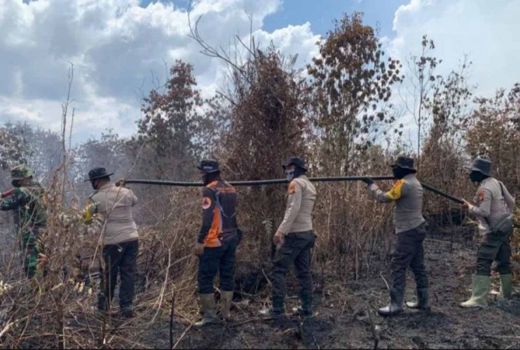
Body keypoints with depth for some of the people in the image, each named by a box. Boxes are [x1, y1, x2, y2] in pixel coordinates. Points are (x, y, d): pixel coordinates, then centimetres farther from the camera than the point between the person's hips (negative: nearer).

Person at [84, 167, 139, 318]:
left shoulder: (96, 198, -5)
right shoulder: (126, 192, 4)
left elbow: (87, 218, 6)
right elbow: (134, 201, 25)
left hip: (113, 241, -2)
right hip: (132, 238, 3)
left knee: (109, 274, 14)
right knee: (129, 273, 8)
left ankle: (104, 304, 29)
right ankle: (127, 306, 8)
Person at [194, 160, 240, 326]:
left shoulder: (209, 190, -13)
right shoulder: (231, 188, 11)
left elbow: (207, 218, -20)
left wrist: (200, 241, -18)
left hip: (214, 241, -8)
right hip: (231, 239, 8)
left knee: (205, 278, 1)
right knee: (227, 277, 13)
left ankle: (210, 315, 3)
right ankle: (226, 312, 18)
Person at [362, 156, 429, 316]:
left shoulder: (404, 184, -16)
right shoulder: (415, 182, 14)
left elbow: (384, 198, -12)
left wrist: (371, 184, 0)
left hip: (408, 232, -10)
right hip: (417, 229, 10)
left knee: (398, 267, -8)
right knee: (418, 266, 14)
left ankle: (396, 305, -7)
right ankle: (423, 302, 20)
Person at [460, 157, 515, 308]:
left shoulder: (484, 189, -19)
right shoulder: (497, 183, 8)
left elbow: (483, 212, -24)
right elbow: (511, 202, 14)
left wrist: (469, 206, -9)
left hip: (494, 231, -9)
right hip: (506, 227, 9)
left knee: (483, 263, -11)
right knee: (503, 261, 19)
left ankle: (479, 299, -15)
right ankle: (507, 293, 31)